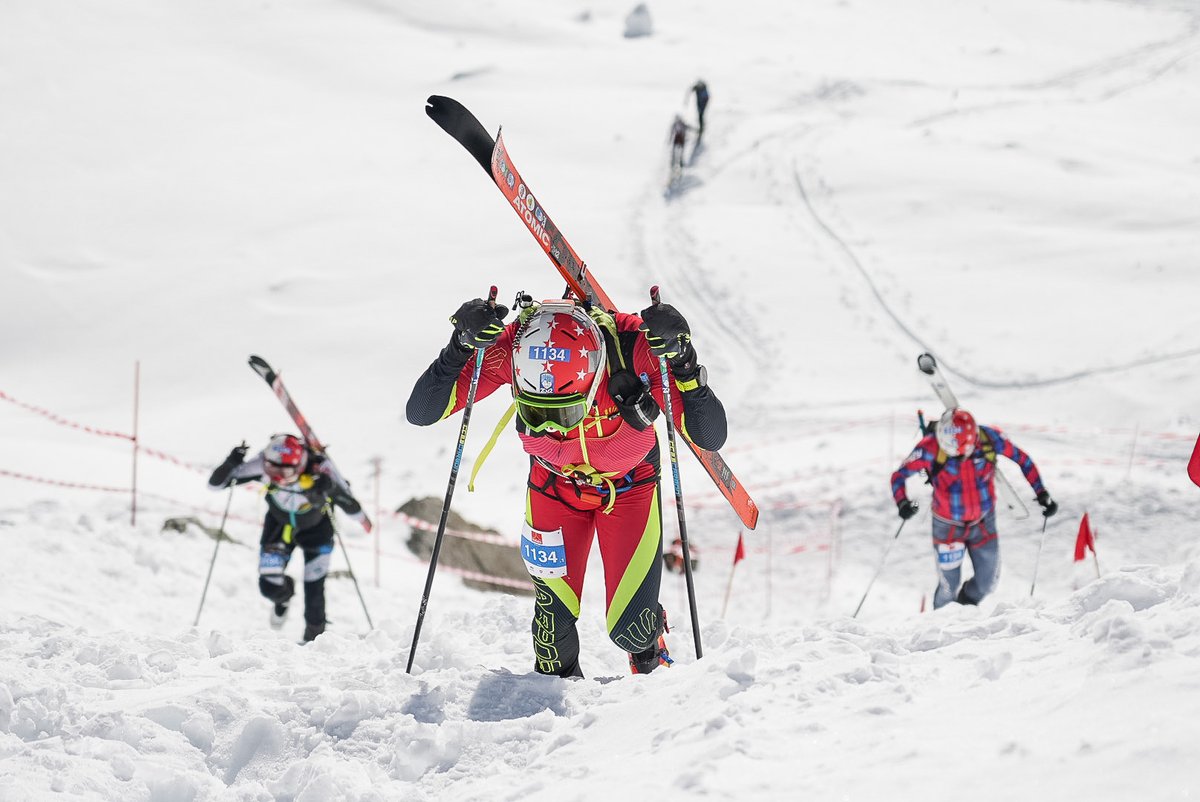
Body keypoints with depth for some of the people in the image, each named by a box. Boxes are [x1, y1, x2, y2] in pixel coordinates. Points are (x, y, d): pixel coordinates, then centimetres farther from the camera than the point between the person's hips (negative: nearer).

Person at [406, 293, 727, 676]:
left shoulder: (635, 346, -36)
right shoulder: (509, 349, -33)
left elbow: (710, 438, -33)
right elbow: (419, 412, -30)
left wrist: (683, 361, -47)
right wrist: (461, 346, -44)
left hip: (629, 484, -1)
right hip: (554, 483, 1)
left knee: (631, 631, -4)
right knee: (554, 620, -8)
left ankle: (652, 661, 32)